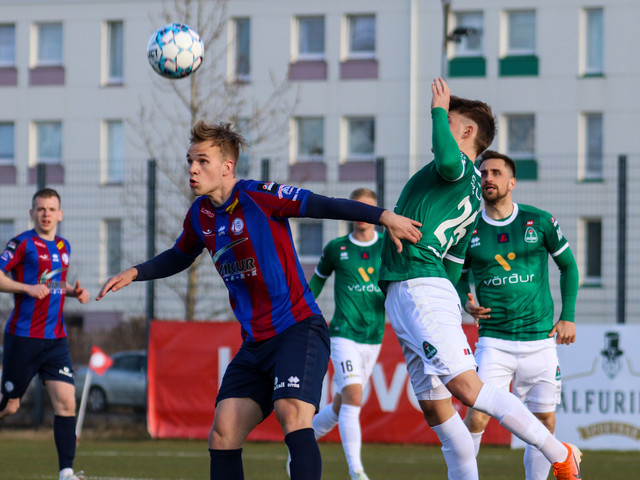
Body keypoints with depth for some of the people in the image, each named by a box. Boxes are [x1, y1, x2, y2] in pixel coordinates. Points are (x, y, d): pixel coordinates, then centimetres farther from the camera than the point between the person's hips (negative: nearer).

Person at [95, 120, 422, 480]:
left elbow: (325, 206, -15)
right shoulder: (200, 215, 10)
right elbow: (179, 258, 31)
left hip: (298, 329, -7)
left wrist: (382, 216, -24)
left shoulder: (258, 196, -11)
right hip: (255, 343, 7)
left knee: (292, 414, -28)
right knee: (223, 433, -2)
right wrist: (135, 273, 19)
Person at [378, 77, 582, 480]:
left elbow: (447, 161, -31)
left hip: (419, 289, -10)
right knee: (435, 407, 6)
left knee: (467, 387, -16)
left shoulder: (462, 169, -4)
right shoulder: (472, 191, 23)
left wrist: (439, 111, -16)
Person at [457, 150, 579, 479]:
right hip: (493, 339, -1)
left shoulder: (539, 221, 0)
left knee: (544, 422, 1)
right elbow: (460, 276, 14)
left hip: (540, 339, 1)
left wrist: (568, 316, 5)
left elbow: (568, 265, 11)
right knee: (476, 417, -14)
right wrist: (466, 302, -7)